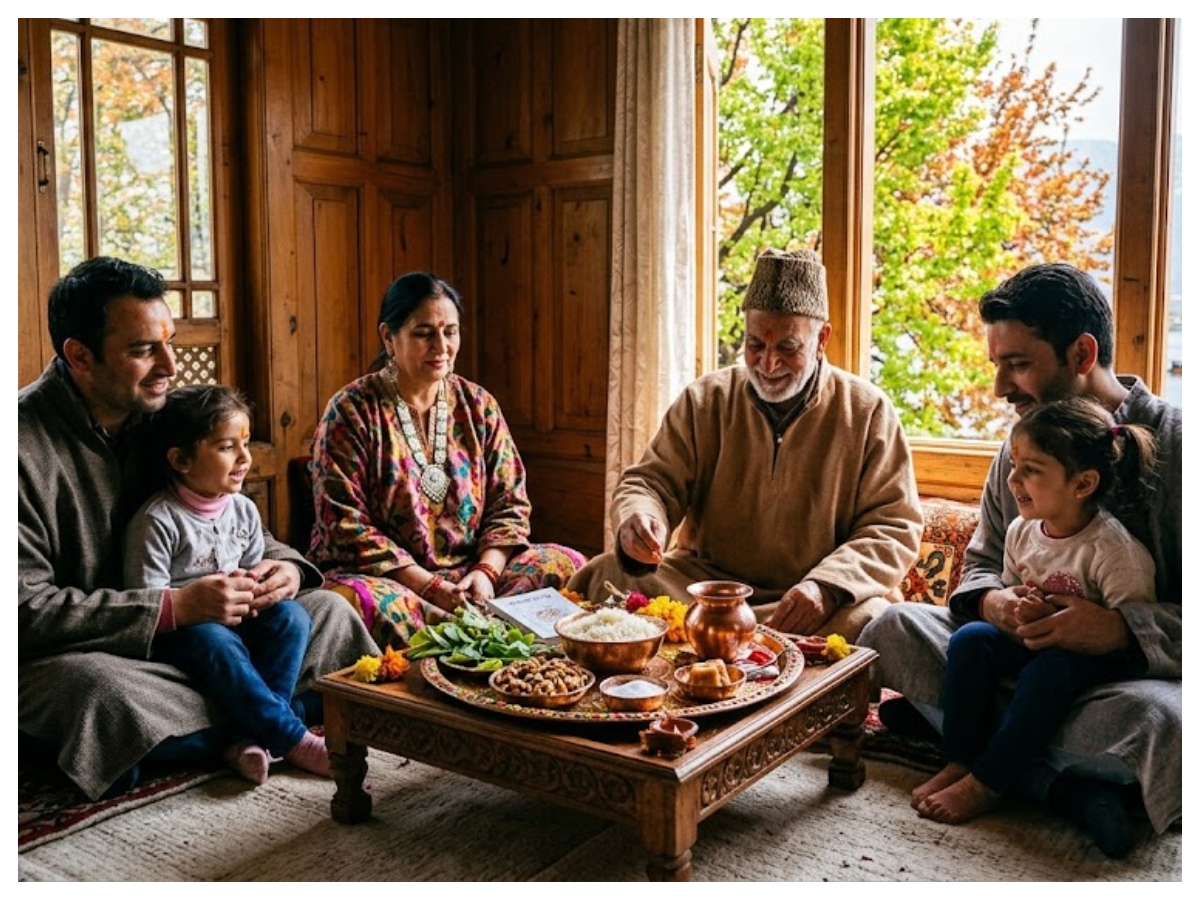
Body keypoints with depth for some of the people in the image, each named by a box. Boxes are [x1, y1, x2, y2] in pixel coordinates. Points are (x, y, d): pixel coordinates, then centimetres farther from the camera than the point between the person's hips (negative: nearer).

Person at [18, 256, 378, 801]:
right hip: (72, 650, -5)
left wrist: (283, 564, -12)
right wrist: (175, 607, -30)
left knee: (326, 612, -4)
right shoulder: (25, 442, -19)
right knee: (92, 685, -40)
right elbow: (26, 607, -24)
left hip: (191, 631, 6)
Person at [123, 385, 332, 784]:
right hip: (176, 633, -6)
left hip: (236, 621, 6)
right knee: (214, 640, -37)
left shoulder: (243, 509, 5)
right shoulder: (157, 520, -15)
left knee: (291, 615, -20)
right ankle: (294, 740, -33)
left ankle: (252, 735, -29)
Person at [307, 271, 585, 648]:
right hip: (382, 576, -4)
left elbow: (509, 503, 7)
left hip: (468, 572, 4)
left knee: (566, 563, -14)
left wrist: (485, 571, -13)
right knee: (355, 599, -37)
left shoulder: (478, 405, 9)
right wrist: (429, 586, -19)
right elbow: (345, 523, -12)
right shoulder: (352, 411, -5)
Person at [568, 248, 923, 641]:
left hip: (805, 605, -1)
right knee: (603, 576, -22)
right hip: (701, 578, 1)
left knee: (874, 620, -33)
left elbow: (894, 526, -3)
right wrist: (639, 519, -22)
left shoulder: (868, 413, -1)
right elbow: (651, 481, 4)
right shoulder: (704, 400, 5)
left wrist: (827, 586, -21)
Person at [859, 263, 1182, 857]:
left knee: (1159, 717, -39)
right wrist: (992, 601, -9)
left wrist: (1123, 628, -29)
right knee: (897, 625, -13)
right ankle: (1058, 778, -27)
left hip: (1129, 669, -6)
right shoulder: (1019, 448, 9)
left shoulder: (1174, 444, -11)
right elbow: (982, 562, 15)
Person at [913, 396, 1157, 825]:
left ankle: (986, 783, -26)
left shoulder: (1116, 549, -21)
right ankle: (959, 761, -16)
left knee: (1050, 668, -36)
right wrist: (1009, 603, -12)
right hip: (1031, 643, 6)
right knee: (970, 638, -18)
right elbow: (1006, 591, 13)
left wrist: (1053, 619, -30)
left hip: (1091, 659, -6)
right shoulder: (1022, 530, -2)